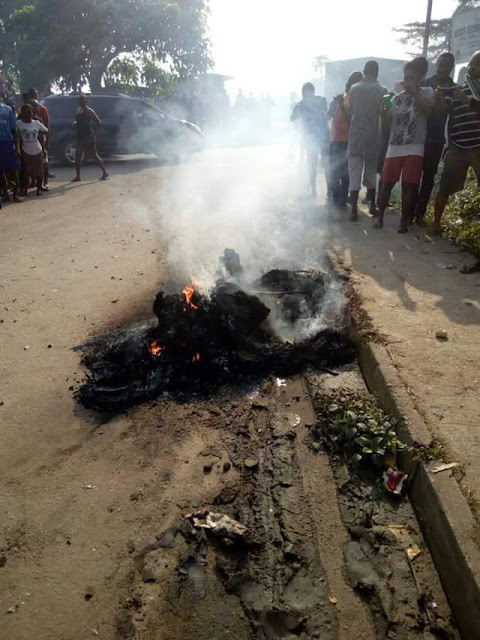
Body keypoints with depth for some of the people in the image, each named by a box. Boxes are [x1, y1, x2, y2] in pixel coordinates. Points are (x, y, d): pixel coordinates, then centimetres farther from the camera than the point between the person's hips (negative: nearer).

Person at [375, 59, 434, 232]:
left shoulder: (426, 92, 6)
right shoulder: (397, 98, 15)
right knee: (387, 183, 1)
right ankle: (380, 217, 11)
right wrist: (383, 110, -7)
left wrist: (414, 92, -14)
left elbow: (428, 111, -13)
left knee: (408, 185, -5)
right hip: (394, 147, 3)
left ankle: (404, 221, 2)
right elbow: (387, 123, 12)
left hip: (414, 147, -3)